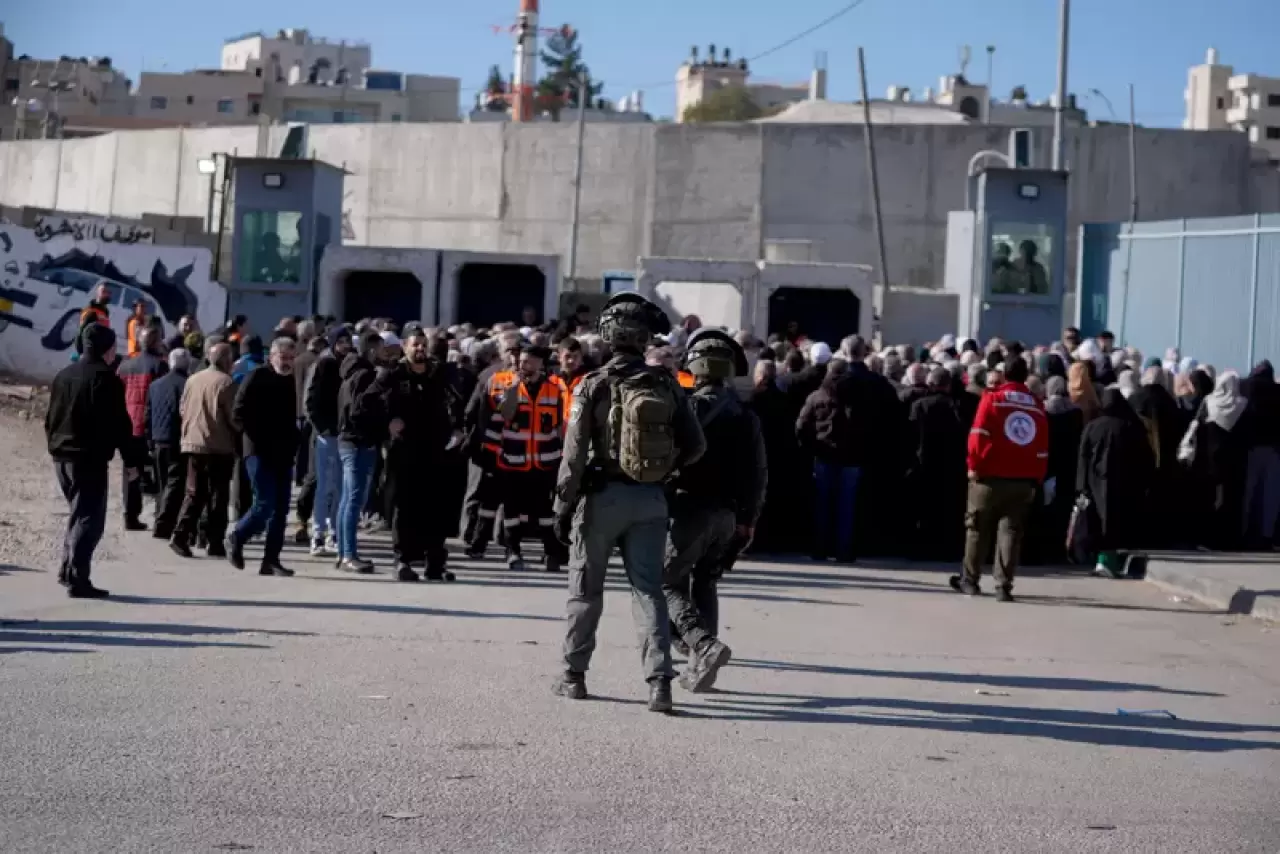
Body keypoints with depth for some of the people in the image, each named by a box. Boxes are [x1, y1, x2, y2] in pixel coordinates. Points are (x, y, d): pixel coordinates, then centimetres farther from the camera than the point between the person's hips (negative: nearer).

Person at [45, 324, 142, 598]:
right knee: (90, 517, -6)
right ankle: (77, 579, -12)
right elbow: (119, 424, -13)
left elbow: (50, 418, 18)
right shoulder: (106, 378, -10)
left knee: (78, 512, 21)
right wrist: (131, 460, -9)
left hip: (62, 456, 8)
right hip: (90, 458, -8)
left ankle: (67, 570, 20)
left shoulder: (63, 375, 13)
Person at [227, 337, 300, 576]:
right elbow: (239, 414, -10)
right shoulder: (256, 379, -5)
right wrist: (258, 437, -13)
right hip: (260, 452, -6)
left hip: (284, 455, 6)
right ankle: (236, 539, 10)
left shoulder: (293, 383, 12)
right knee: (265, 503, -12)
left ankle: (271, 560, 9)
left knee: (281, 509, 4)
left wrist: (294, 442, 6)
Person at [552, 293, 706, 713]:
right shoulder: (666, 384, -1)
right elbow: (695, 445, 0)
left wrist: (564, 505, -6)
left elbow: (575, 452, -13)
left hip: (604, 495, -2)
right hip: (650, 500, 2)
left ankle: (574, 675, 20)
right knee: (648, 588, 3)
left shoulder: (594, 385, -11)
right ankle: (659, 681, -8)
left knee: (585, 588, 12)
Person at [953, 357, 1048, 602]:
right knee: (1010, 532, 4)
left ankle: (970, 580, 18)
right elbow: (1043, 448, 6)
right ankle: (1004, 586, -2)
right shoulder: (1037, 406, 6)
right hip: (1024, 481, 2)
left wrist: (974, 466, -4)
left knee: (978, 528, 12)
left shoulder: (992, 399, -3)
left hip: (991, 476, -2)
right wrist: (1037, 479, 11)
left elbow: (978, 436, -10)